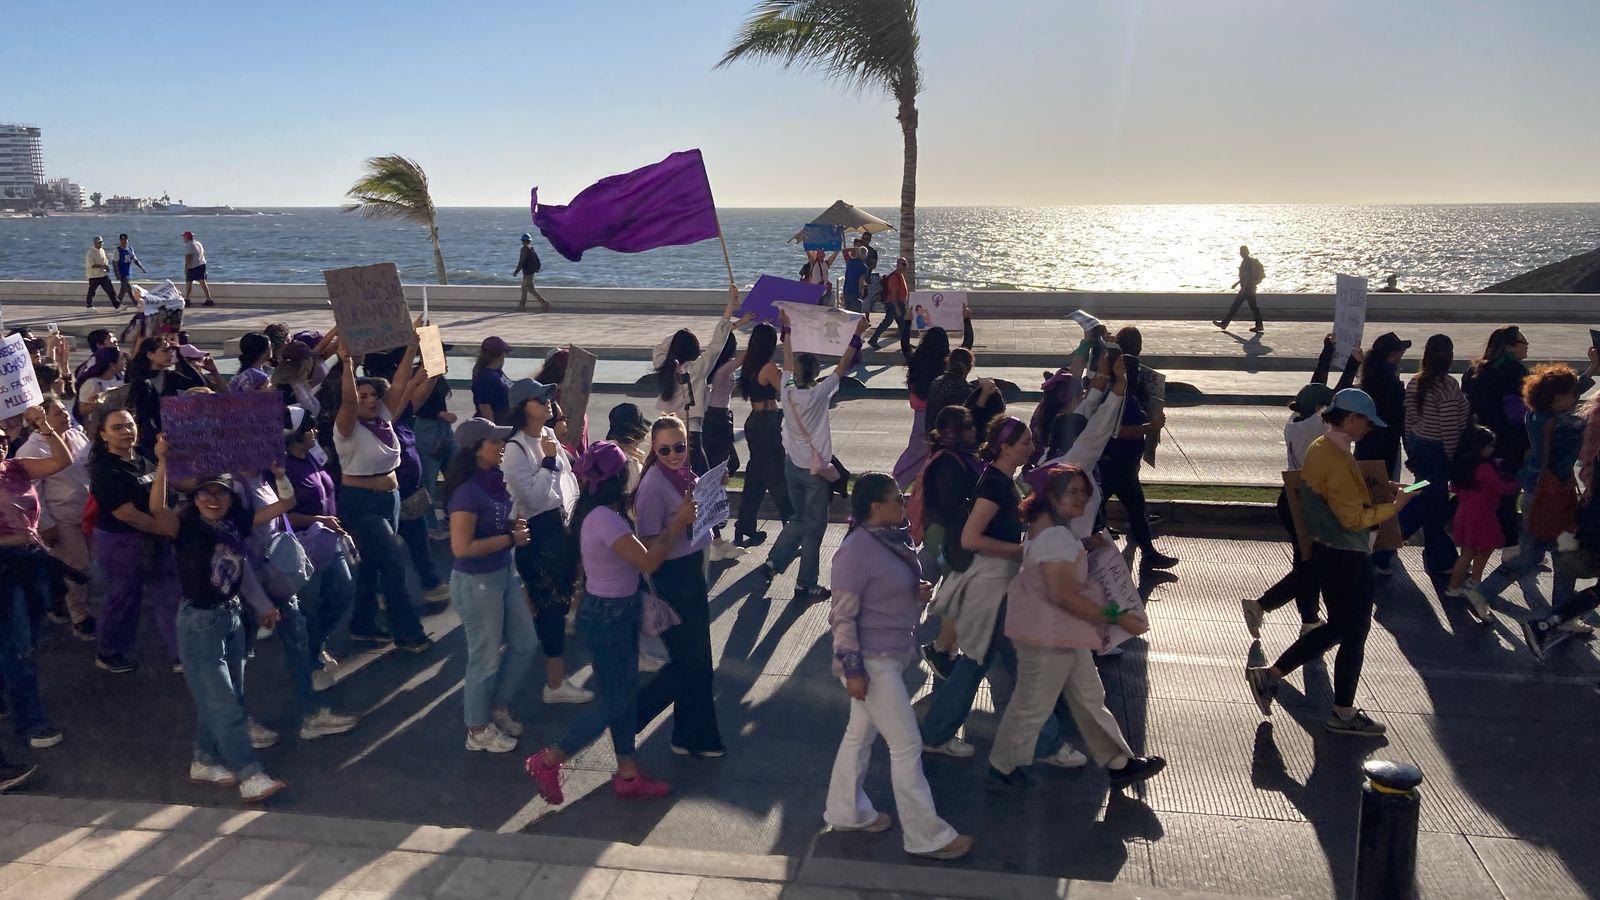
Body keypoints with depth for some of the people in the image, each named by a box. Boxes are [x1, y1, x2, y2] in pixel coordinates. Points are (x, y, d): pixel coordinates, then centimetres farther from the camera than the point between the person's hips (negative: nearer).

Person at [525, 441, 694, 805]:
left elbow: (636, 551, 9)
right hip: (607, 616, -10)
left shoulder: (601, 512, 3)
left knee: (626, 693, 18)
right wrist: (677, 523, -17)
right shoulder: (604, 519, -27)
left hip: (619, 611, 10)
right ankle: (547, 762, 14)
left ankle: (627, 774, 30)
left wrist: (675, 522, 2)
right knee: (614, 701, 2)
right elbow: (648, 561, -25)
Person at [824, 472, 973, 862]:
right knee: (907, 745, 0)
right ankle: (926, 836, 12)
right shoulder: (856, 551, -23)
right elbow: (842, 615, -21)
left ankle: (846, 811, 36)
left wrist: (919, 593, -2)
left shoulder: (890, 540, 3)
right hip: (873, 661, -9)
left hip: (891, 656, 9)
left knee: (861, 733, 20)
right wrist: (852, 668, -21)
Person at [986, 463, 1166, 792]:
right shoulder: (1056, 537, -27)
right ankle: (1003, 766, 23)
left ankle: (1119, 763, 30)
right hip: (1047, 636, -11)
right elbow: (1063, 595, -31)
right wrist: (1116, 619, -27)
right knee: (1033, 705, 6)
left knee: (1089, 697, 18)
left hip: (1065, 634, 11)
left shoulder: (1047, 526, 5)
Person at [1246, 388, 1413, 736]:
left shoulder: (1319, 448, 6)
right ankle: (1344, 714, 19)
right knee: (1354, 634, 6)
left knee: (1337, 627, 19)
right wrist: (1394, 506, -13)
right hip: (1348, 560, -9)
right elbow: (1354, 519, -24)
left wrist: (1379, 490, 9)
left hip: (1326, 551, 10)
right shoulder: (1339, 461, -24)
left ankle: (1269, 675, 18)